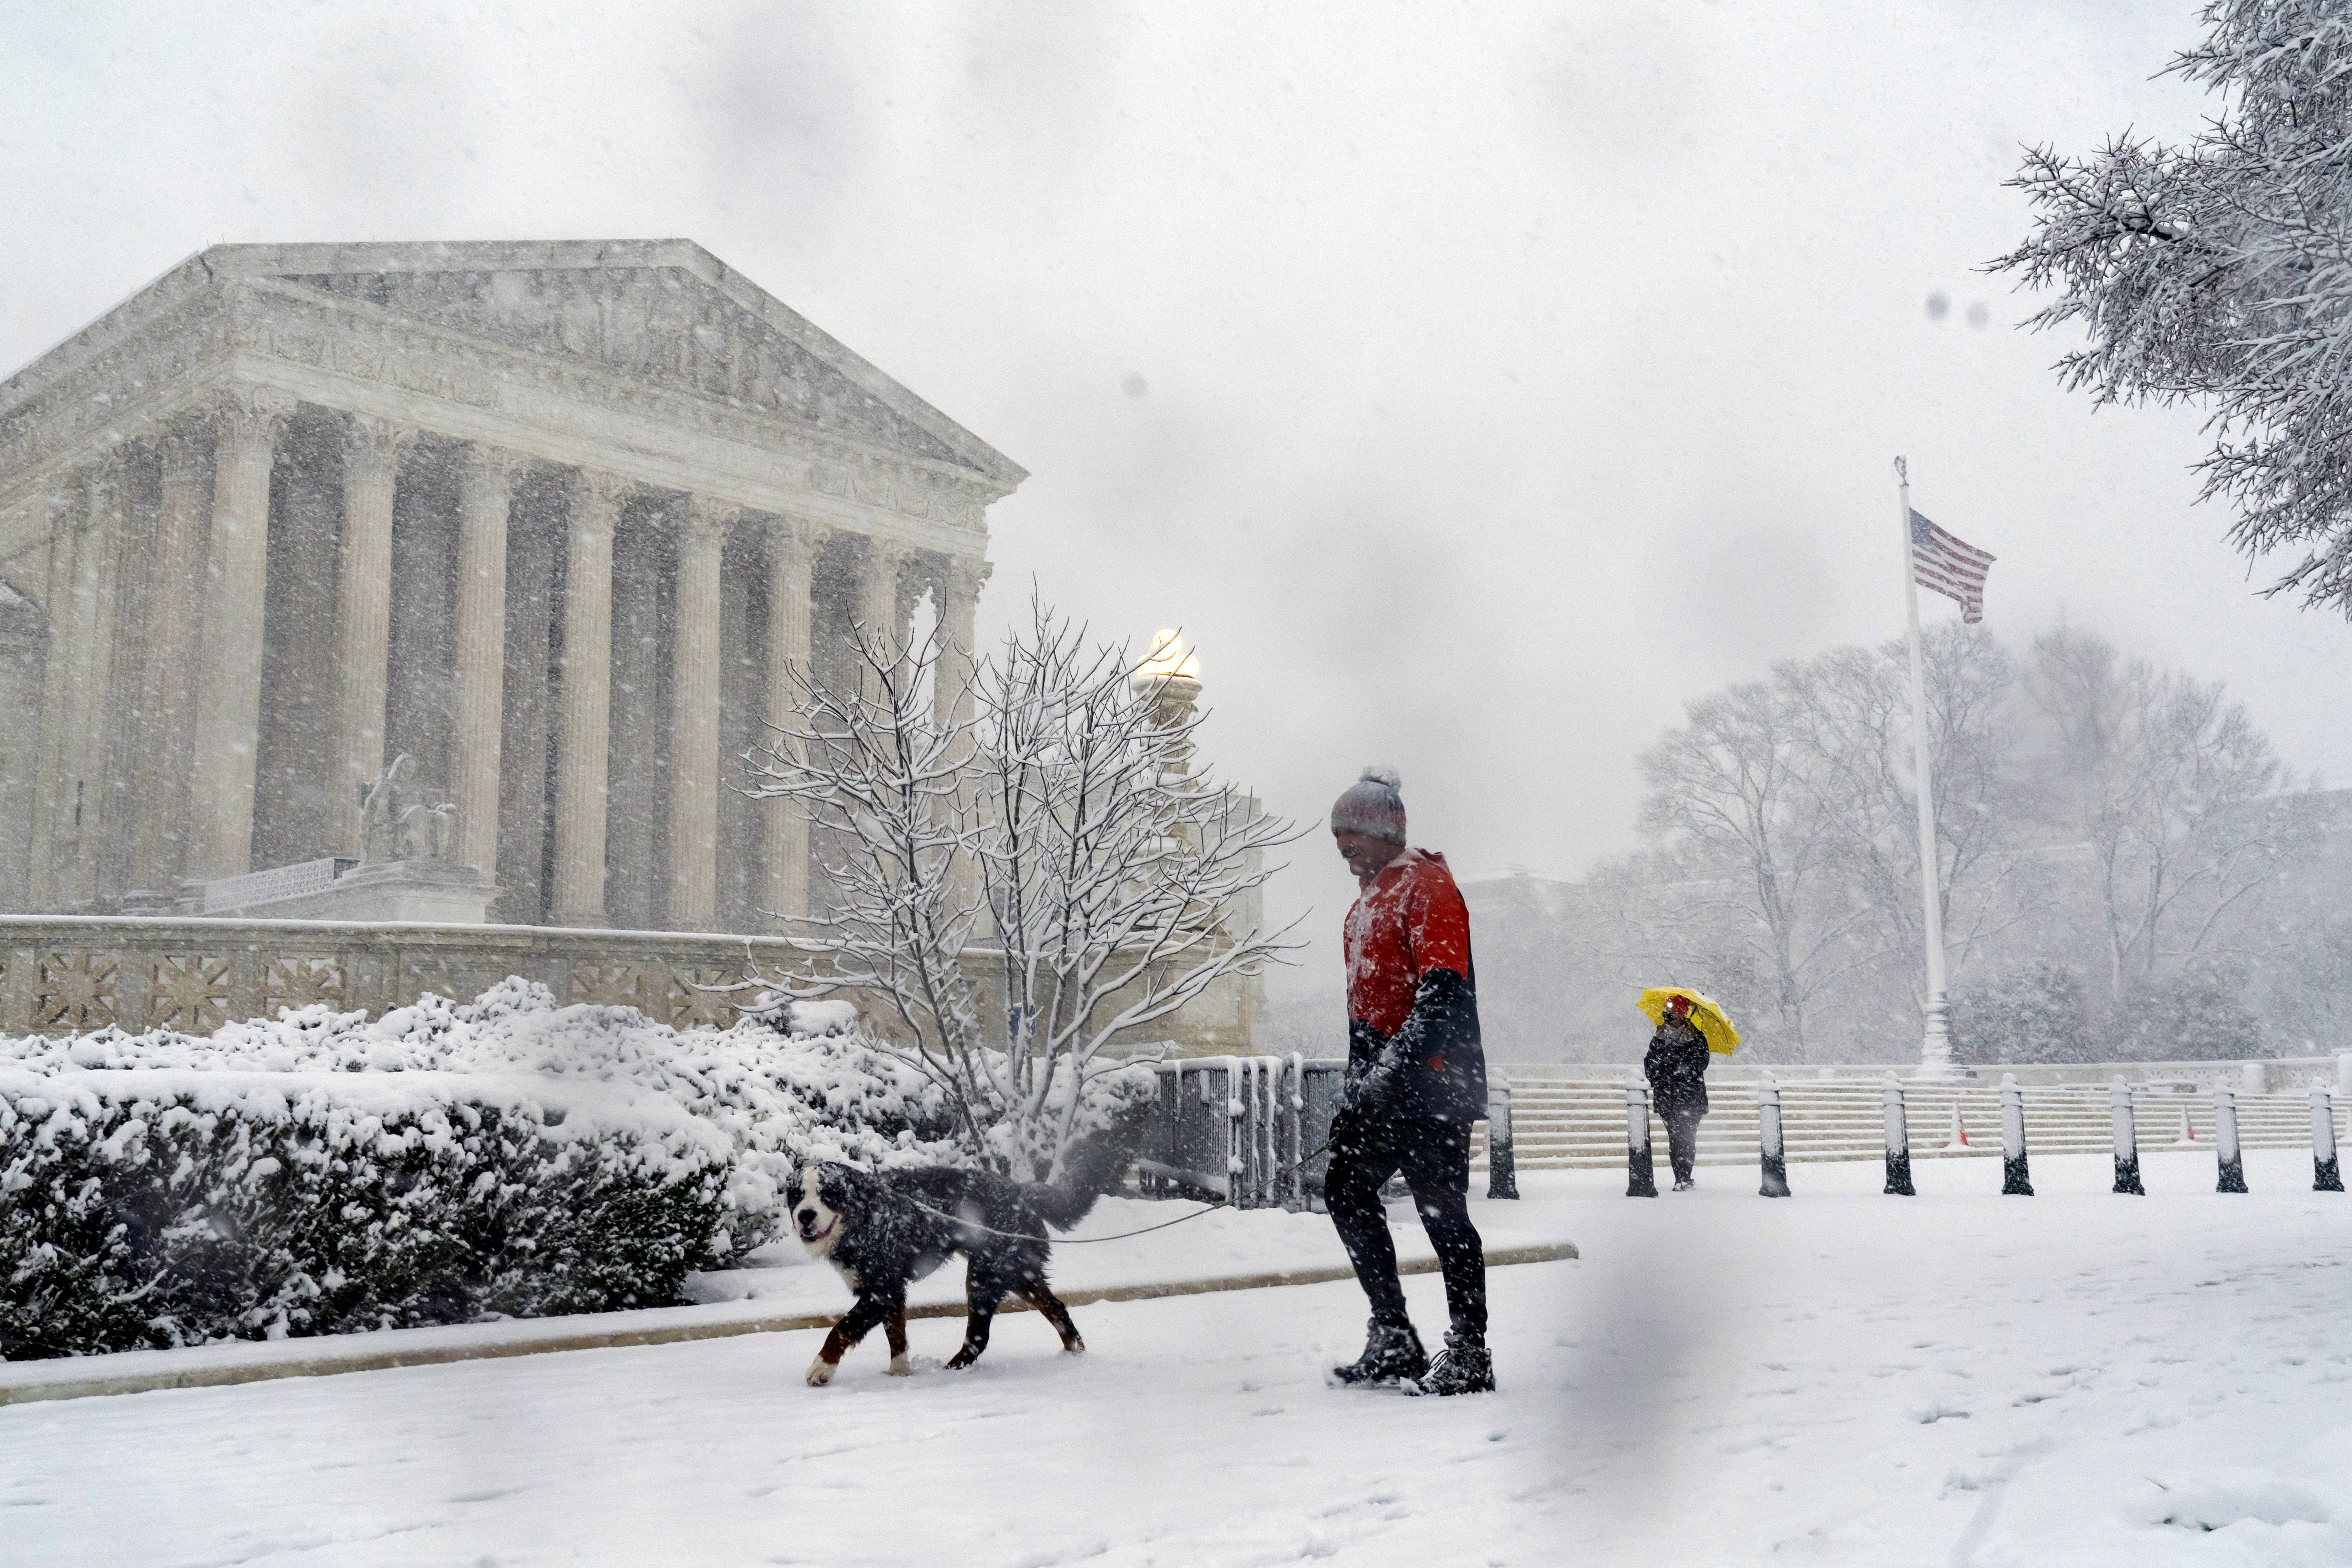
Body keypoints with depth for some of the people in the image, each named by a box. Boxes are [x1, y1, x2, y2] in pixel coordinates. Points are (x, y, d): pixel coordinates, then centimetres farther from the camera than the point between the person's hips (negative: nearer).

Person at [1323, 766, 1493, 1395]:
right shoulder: (1365, 903, 21)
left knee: (1440, 1207, -6)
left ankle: (1469, 1355, 3)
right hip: (1381, 1085, 10)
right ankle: (1394, 1342, 15)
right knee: (1346, 1189, 7)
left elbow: (1444, 990, -20)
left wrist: (1395, 1068, -27)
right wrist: (1355, 1090, 23)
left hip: (1430, 1081, -10)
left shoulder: (1427, 884, -9)